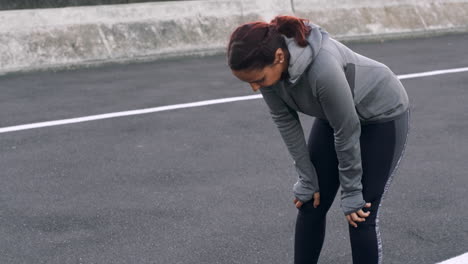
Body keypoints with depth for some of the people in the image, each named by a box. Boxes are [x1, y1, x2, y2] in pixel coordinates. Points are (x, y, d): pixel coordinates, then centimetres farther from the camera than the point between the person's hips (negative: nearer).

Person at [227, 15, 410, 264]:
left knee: (360, 215, -6)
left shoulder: (323, 69, -42)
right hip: (333, 115, 6)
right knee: (311, 204, 6)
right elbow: (286, 121, -11)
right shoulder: (268, 61, -24)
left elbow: (347, 132, -29)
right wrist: (307, 179, -7)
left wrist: (351, 192, -16)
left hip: (383, 115, -6)